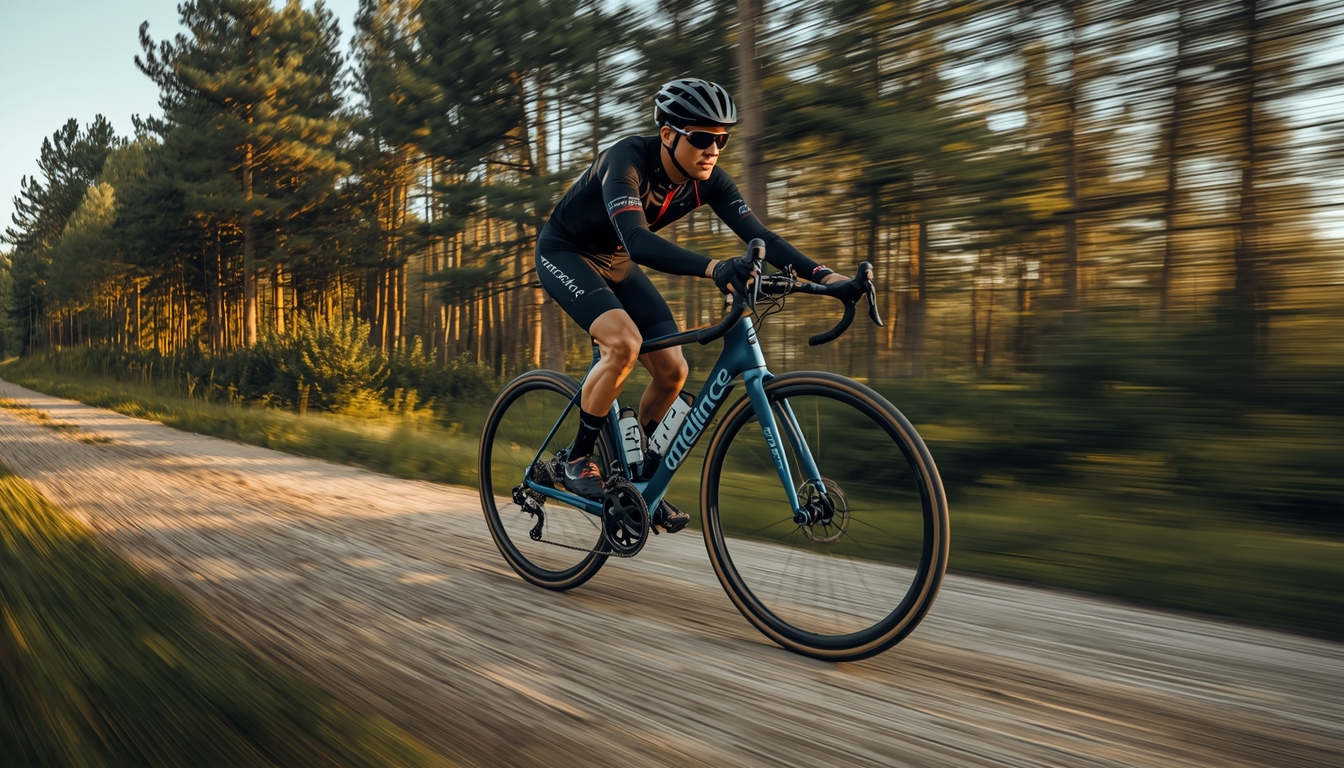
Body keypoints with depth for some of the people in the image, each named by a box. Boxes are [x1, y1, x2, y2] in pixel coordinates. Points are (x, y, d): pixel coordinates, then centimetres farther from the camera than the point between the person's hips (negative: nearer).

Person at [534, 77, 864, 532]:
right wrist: (714, 268, -63)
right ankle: (577, 460, -12)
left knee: (672, 370, -5)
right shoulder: (626, 160, -34)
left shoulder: (707, 180, -15)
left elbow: (759, 236, -20)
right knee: (624, 341, -32)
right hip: (564, 253, -6)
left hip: (614, 263, 7)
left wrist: (824, 275, -34)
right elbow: (637, 240, -49)